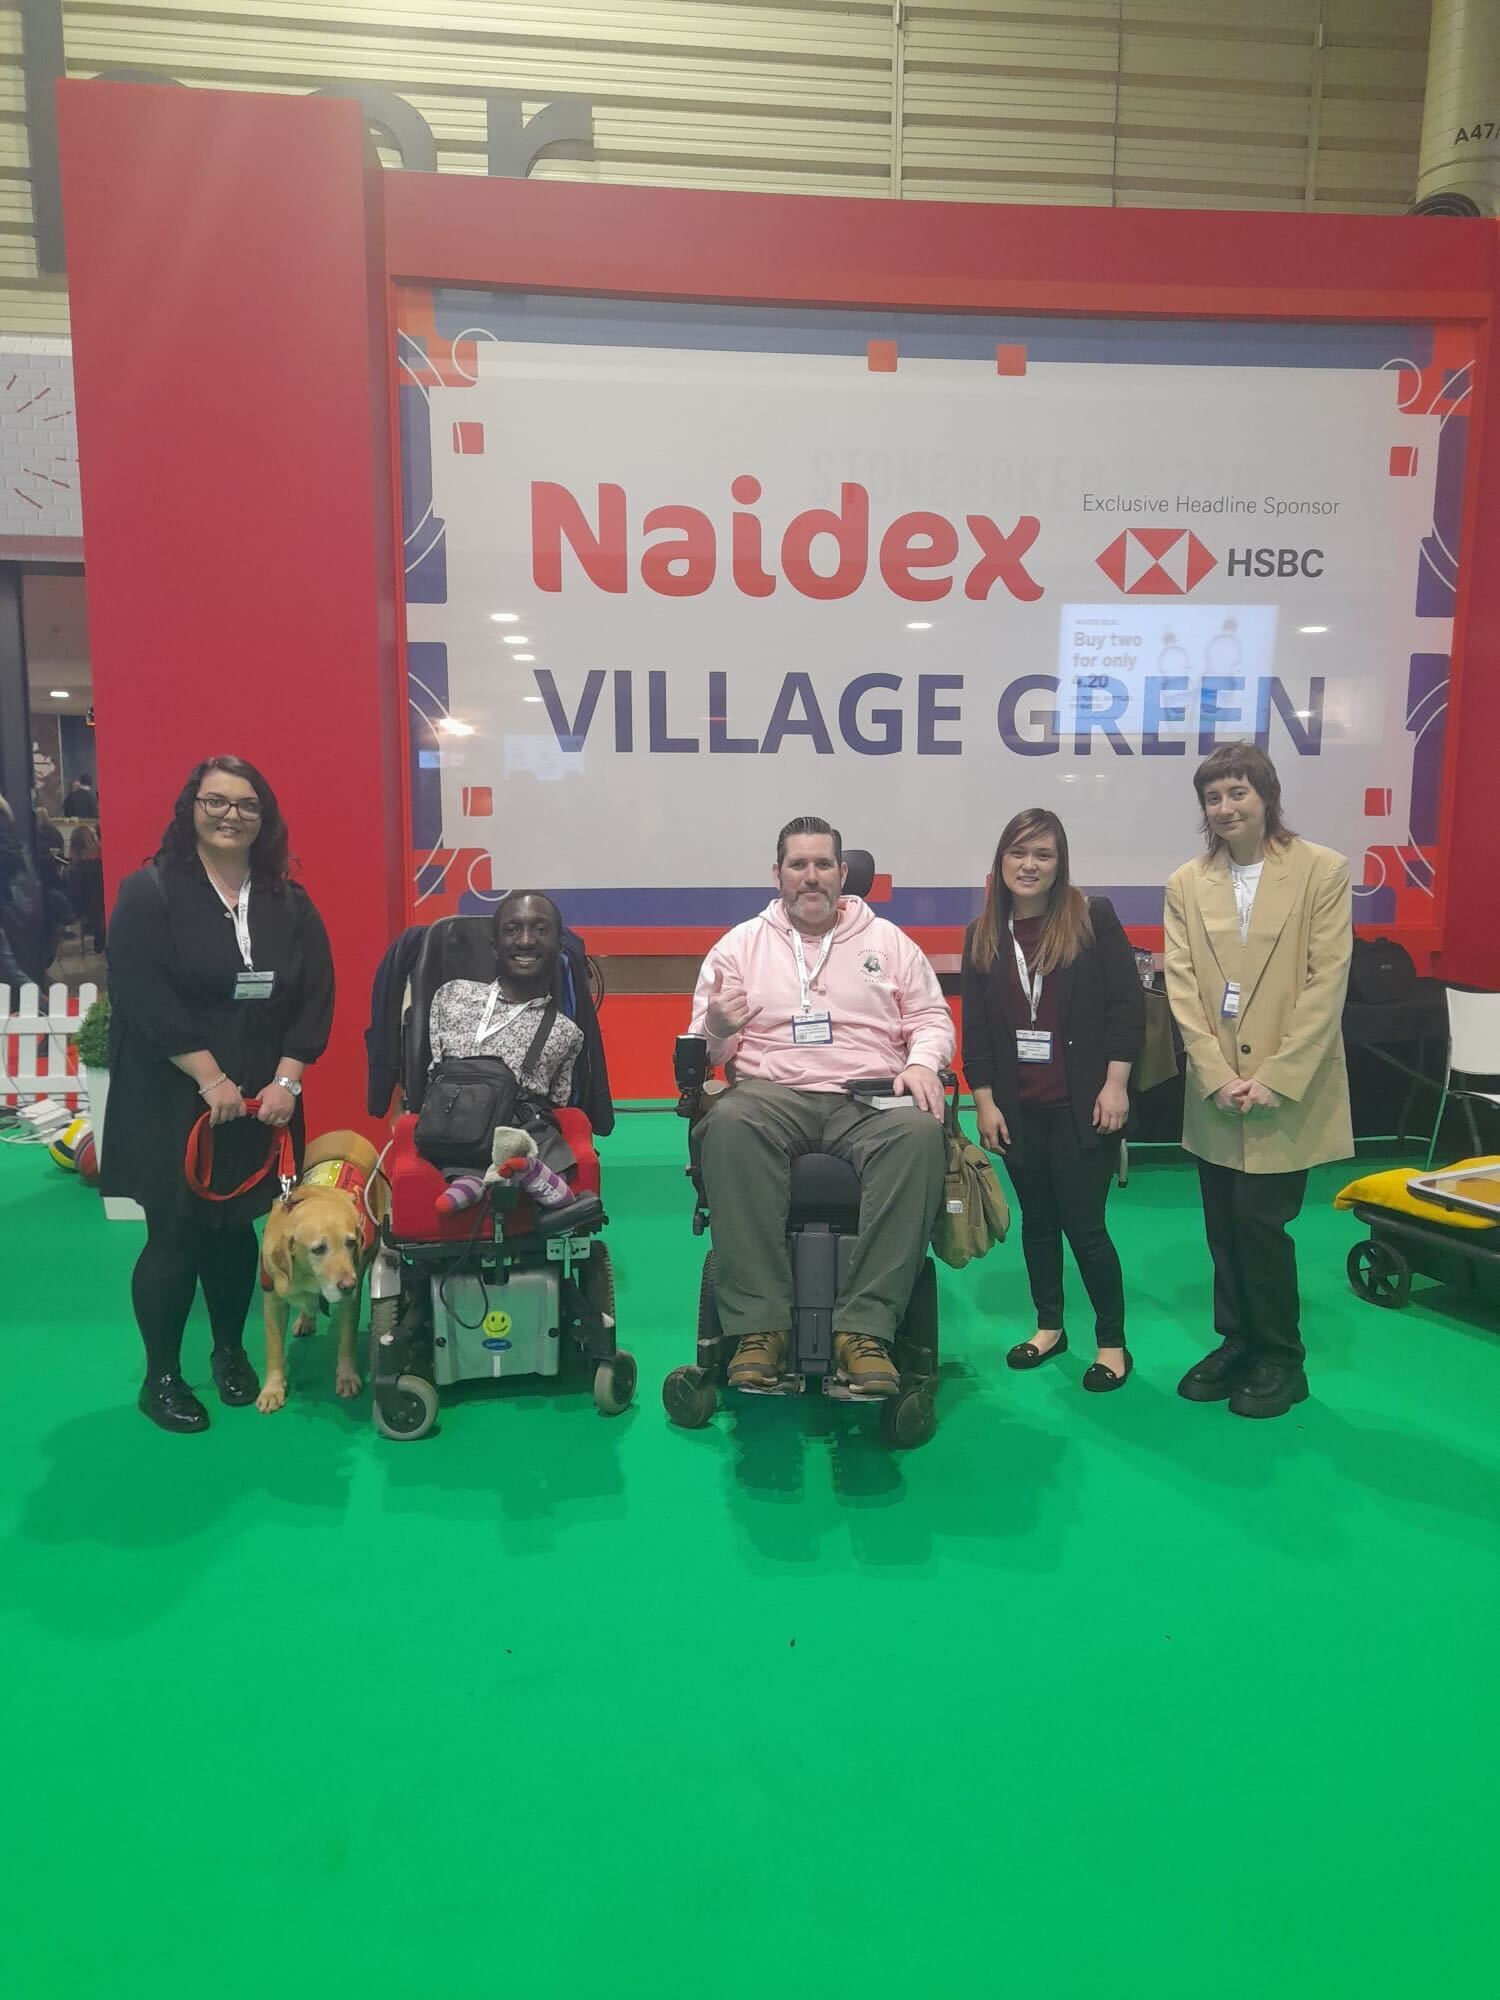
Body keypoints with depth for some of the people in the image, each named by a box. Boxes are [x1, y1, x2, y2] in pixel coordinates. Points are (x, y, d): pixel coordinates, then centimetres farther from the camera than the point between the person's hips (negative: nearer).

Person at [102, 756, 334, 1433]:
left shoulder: (289, 904, 6)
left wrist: (286, 1080, -9)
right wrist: (210, 1079, -18)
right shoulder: (148, 893, -6)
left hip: (258, 1102, 3)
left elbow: (315, 997, 2)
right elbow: (145, 996, -15)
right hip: (169, 1102, -3)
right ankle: (160, 1377, 19)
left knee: (234, 1227, 12)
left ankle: (230, 1352, 31)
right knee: (174, 1234, 2)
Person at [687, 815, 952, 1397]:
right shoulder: (740, 944, 16)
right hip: (773, 1092, 0)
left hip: (870, 1097, 1)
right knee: (729, 1123, -36)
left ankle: (864, 1327, -33)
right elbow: (706, 1049, 12)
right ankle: (759, 1324, -32)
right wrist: (717, 1030, -12)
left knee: (919, 1132, -34)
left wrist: (922, 1064, -6)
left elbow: (932, 1017, 16)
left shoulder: (888, 941, 18)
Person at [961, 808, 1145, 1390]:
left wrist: (1115, 1085, -10)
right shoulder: (983, 933, 5)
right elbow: (975, 1025, 5)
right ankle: (1048, 1326, 32)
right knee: (1037, 1219, 16)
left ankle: (1112, 1342, 17)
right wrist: (984, 1101, 0)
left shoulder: (1093, 916, -5)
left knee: (1084, 1225, 0)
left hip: (1081, 1103, -4)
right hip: (1017, 1107, 4)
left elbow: (1126, 1003, -6)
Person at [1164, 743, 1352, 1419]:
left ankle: (1280, 1359, 17)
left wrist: (1275, 1079, -14)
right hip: (1215, 1095, 4)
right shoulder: (1186, 884, 3)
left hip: (1288, 1093, -3)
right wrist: (1217, 1076, -10)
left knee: (1260, 1220, -3)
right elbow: (1182, 987, 0)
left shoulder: (1322, 870, -5)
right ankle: (1236, 1343, 29)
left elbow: (1327, 982, -9)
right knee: (1225, 1228, 11)